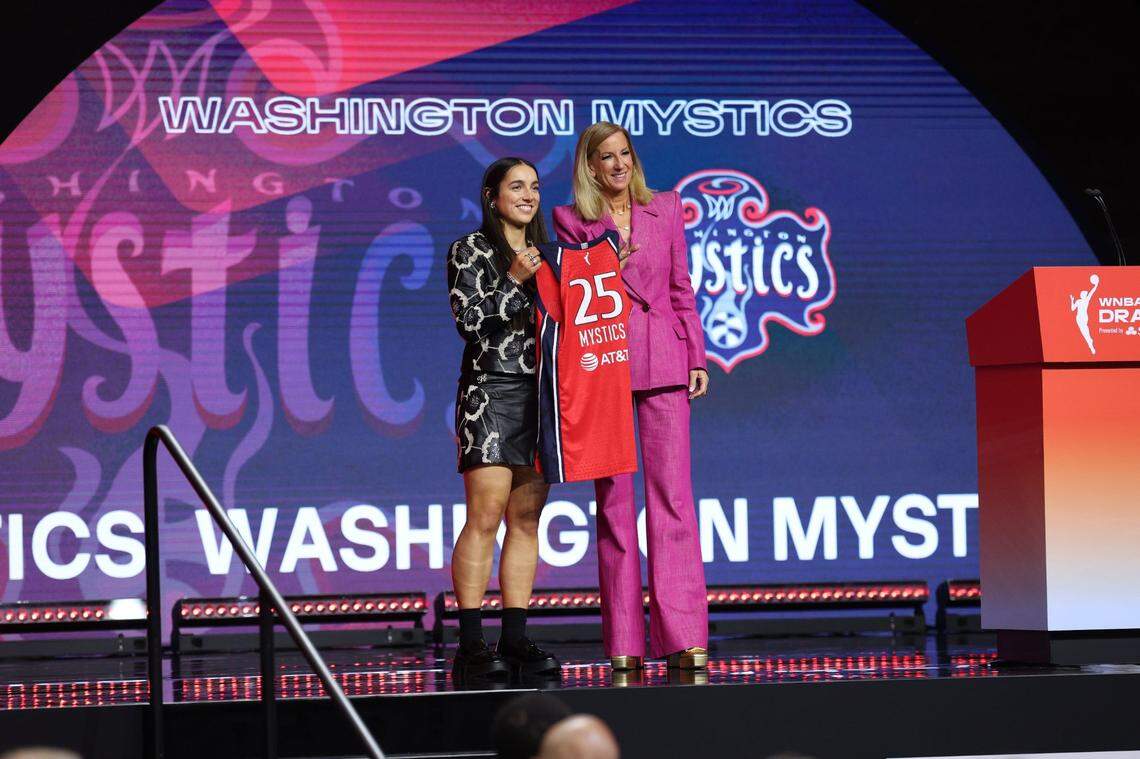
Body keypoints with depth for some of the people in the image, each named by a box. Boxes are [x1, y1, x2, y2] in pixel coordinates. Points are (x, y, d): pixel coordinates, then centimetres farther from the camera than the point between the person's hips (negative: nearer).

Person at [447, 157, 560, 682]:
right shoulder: (470, 251, 1)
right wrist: (514, 280, -12)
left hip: (539, 396, 6)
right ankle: (471, 645, -14)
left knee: (526, 521, 2)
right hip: (490, 392, -6)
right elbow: (468, 319, -8)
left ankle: (515, 640, 3)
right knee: (485, 515, -13)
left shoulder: (541, 253, 19)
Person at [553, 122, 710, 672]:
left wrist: (697, 357, 7)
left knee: (673, 496, -7)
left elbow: (682, 290, 13)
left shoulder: (665, 209, 11)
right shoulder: (572, 221, 7)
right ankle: (624, 642, 3)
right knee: (613, 501, 0)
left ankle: (683, 636, -9)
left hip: (663, 364, 1)